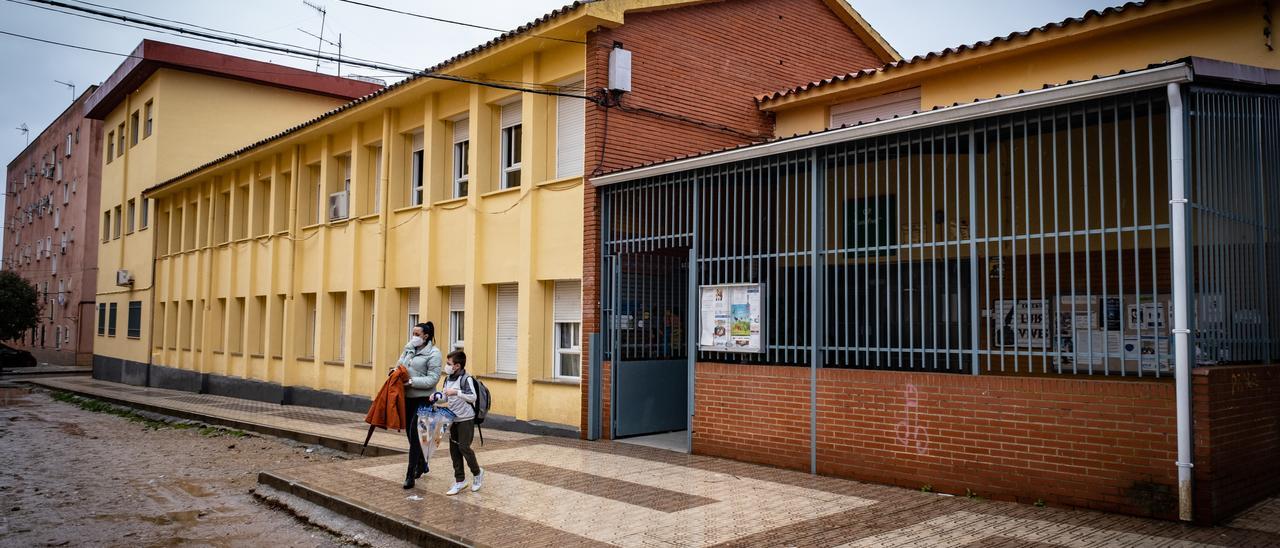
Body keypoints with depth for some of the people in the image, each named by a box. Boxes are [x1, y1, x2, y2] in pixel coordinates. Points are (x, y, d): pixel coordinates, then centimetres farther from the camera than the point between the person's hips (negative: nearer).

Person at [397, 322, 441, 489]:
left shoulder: (433, 353, -10)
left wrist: (412, 382, -21)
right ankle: (422, 465, 35)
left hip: (423, 398, -7)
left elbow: (433, 378, -14)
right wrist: (396, 372, -5)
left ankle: (410, 475, -4)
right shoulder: (409, 349, 8)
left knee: (415, 433, -10)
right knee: (409, 432, 15)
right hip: (407, 396, 7)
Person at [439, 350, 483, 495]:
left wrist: (456, 392, -29)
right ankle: (460, 481, 16)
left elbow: (473, 397, -23)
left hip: (466, 419, -7)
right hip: (453, 419, 8)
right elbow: (445, 399, 16)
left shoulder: (466, 379, -14)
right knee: (454, 449, 7)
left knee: (464, 447, -8)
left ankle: (477, 473, 16)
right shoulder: (448, 379, 9)